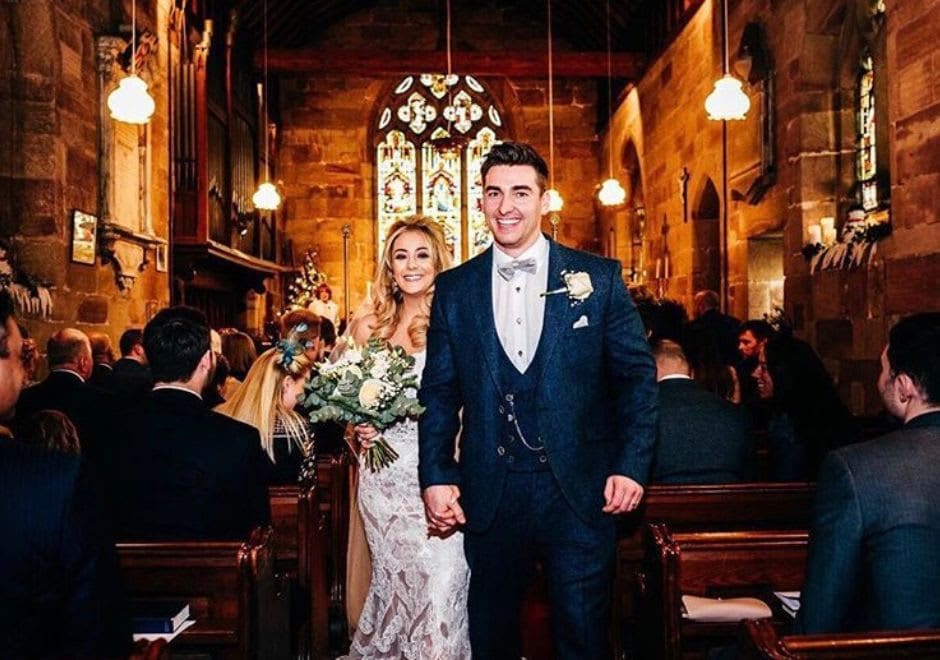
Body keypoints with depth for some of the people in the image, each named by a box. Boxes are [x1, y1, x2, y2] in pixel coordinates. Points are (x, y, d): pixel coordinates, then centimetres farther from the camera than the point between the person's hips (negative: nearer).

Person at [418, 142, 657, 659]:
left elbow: (637, 376, 0)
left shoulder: (598, 278, -1)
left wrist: (631, 466, -8)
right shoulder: (453, 289, 5)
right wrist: (436, 477, -3)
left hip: (580, 492, -2)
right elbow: (439, 392, 6)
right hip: (488, 495, 2)